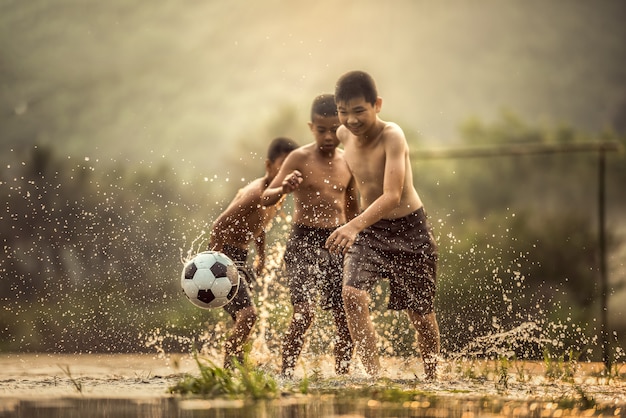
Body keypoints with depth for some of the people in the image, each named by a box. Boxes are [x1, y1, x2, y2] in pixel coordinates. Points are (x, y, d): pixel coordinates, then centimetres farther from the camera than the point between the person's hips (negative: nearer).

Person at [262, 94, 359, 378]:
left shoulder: (347, 162, 9)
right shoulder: (299, 159, -5)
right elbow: (266, 198, -11)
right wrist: (283, 189, -33)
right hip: (304, 242, -5)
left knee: (346, 316, 3)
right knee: (304, 312, -18)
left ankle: (342, 375, 15)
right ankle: (286, 374, -10)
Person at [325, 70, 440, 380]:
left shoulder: (392, 136, -23)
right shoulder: (344, 135, -4)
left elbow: (392, 195, -33)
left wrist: (355, 225, -47)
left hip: (408, 229, -4)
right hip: (367, 230, 4)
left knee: (421, 315, 7)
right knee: (352, 295, -21)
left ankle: (431, 379, 30)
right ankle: (374, 376, -17)